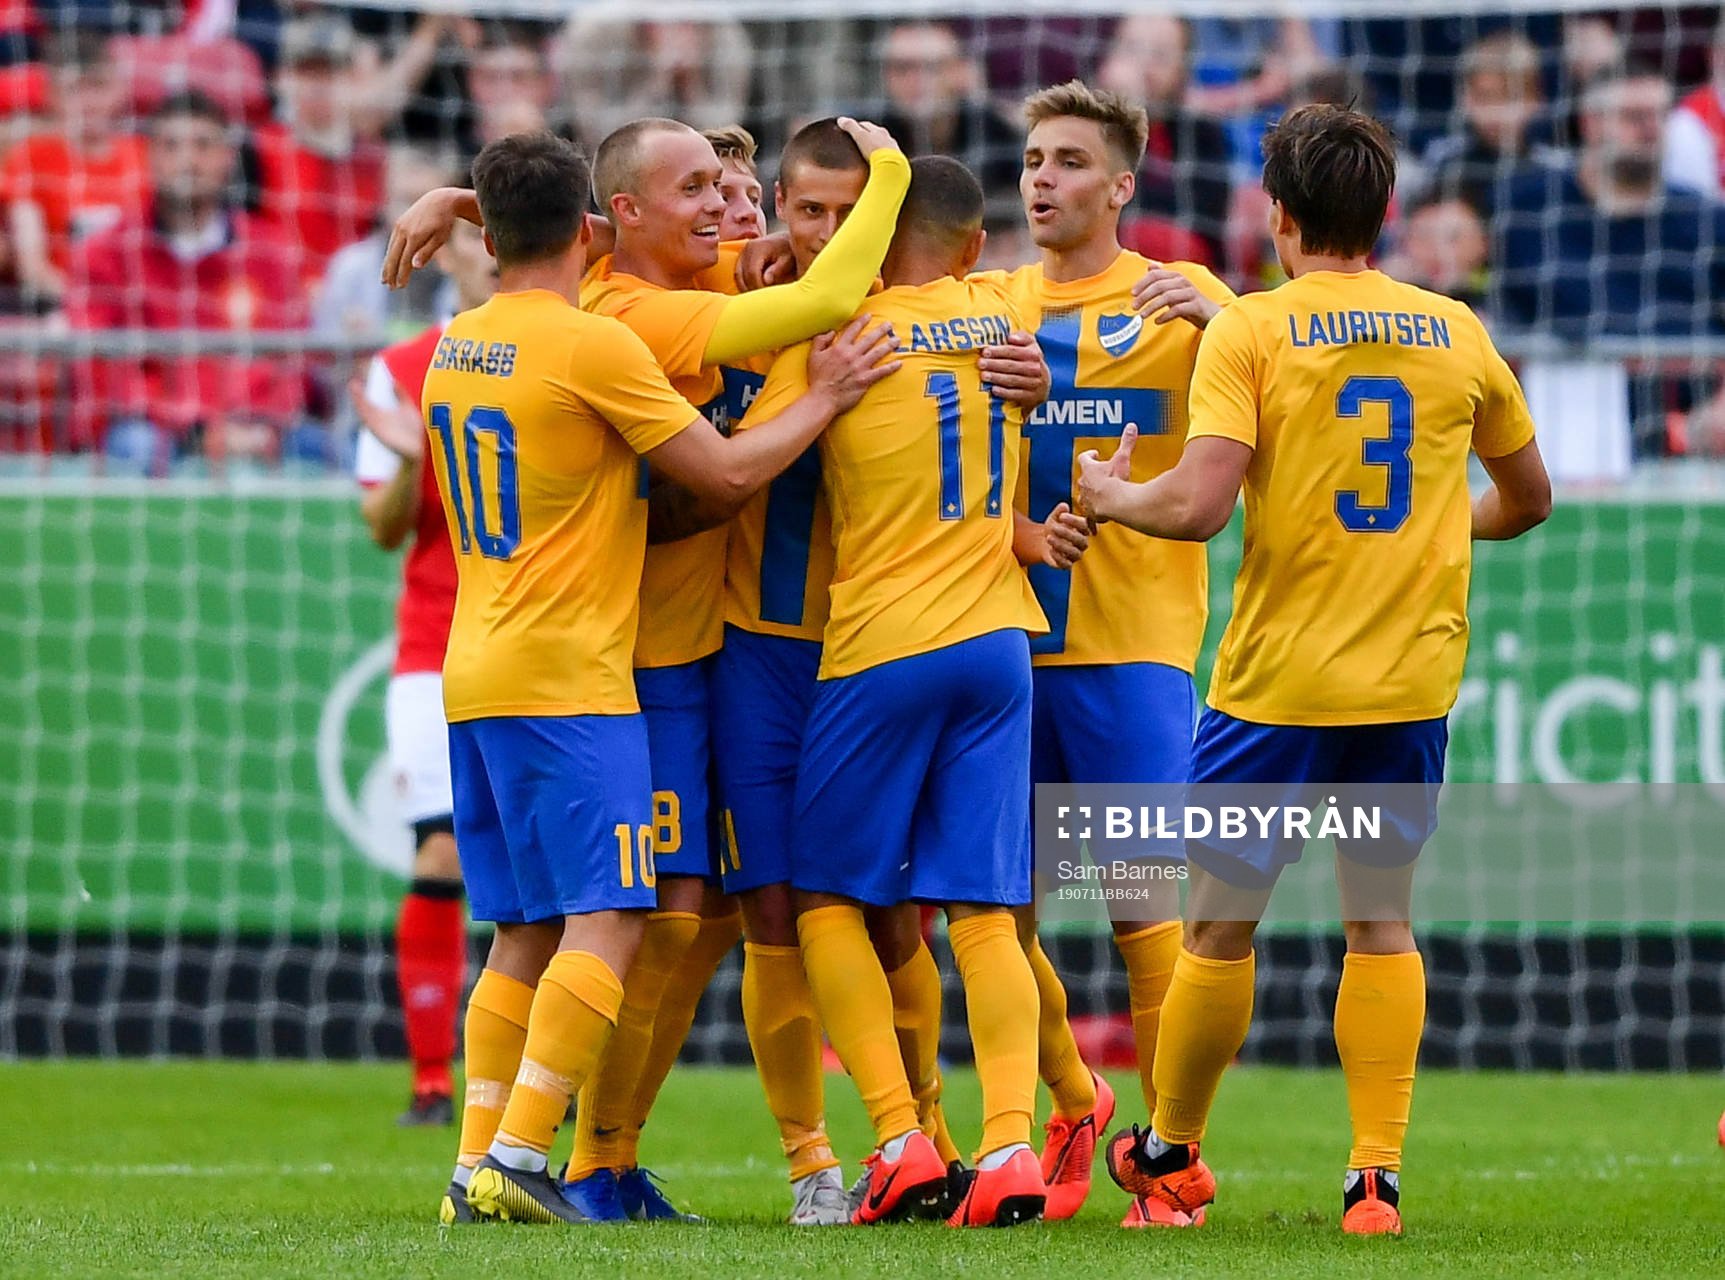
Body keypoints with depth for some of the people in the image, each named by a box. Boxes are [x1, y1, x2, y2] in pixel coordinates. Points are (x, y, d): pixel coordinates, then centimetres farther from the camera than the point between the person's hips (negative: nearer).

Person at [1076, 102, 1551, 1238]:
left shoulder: (1249, 331, -8)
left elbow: (1198, 504, -17)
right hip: (1413, 678, 3)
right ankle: (1377, 1178, 4)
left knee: (1221, 928, 9)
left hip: (1277, 683, -3)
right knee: (1382, 923, 11)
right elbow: (1528, 501, 17)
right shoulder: (1456, 333, 5)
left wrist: (1107, 494, 2)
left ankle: (1170, 1156, 22)